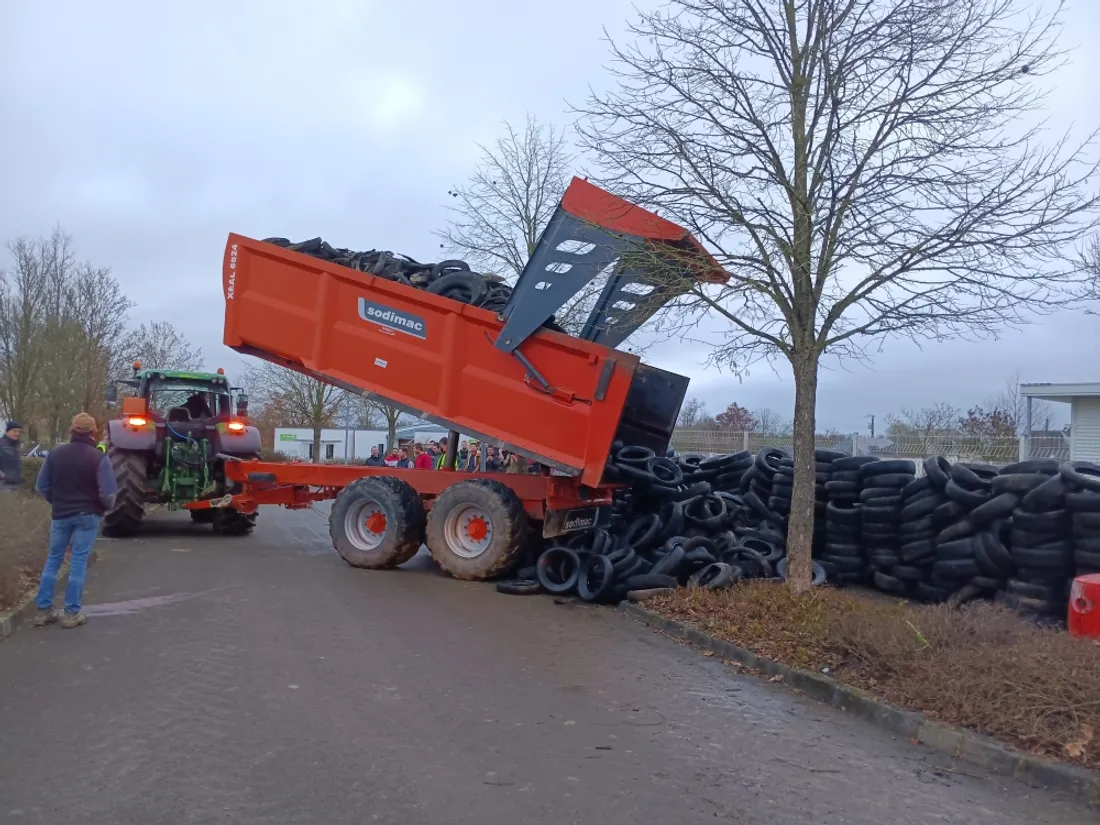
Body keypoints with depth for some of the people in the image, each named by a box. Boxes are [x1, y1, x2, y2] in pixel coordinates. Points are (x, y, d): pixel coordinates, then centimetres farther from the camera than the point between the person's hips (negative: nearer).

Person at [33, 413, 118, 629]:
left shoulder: (54, 454, -1)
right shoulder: (99, 458, -14)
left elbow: (42, 487, 5)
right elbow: (107, 493, -17)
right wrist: (107, 507, 4)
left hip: (60, 514, 4)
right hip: (87, 515, -3)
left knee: (53, 559, 15)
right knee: (79, 561, 2)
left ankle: (43, 609, 16)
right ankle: (72, 613, 4)